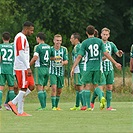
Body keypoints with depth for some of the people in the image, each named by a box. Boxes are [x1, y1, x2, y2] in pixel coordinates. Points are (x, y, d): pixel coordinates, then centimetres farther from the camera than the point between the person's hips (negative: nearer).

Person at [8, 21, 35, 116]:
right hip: (22, 68, -10)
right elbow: (21, 54, -20)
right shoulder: (21, 37, -13)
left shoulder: (23, 37, 19)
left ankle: (13, 103, 10)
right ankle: (20, 112, -1)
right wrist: (28, 67, -22)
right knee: (23, 89, -6)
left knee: (31, 86, 9)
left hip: (25, 68, 10)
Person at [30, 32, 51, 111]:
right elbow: (50, 57, 13)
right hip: (47, 68, 7)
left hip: (40, 68, -7)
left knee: (39, 88, -6)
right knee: (43, 88, 15)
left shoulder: (38, 47, -10)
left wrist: (29, 65, -6)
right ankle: (44, 105, 13)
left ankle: (43, 106, -13)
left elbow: (35, 58, -17)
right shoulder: (49, 47, 11)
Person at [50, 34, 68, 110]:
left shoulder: (64, 49, 0)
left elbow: (66, 61, -2)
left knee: (59, 90, 10)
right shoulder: (51, 49, -4)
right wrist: (52, 58, -17)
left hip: (61, 72, 2)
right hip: (53, 72, -2)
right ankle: (53, 106, -15)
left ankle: (57, 105, 26)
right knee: (54, 88, -16)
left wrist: (63, 62, -25)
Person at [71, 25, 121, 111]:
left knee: (88, 86, 4)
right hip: (98, 67, 3)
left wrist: (73, 68, -2)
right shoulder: (99, 41, 3)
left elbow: (79, 57, -6)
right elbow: (105, 53, -2)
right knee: (96, 85, 13)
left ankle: (89, 106, 0)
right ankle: (101, 97, -16)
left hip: (89, 67, -3)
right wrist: (115, 63, 1)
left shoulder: (85, 43, -3)